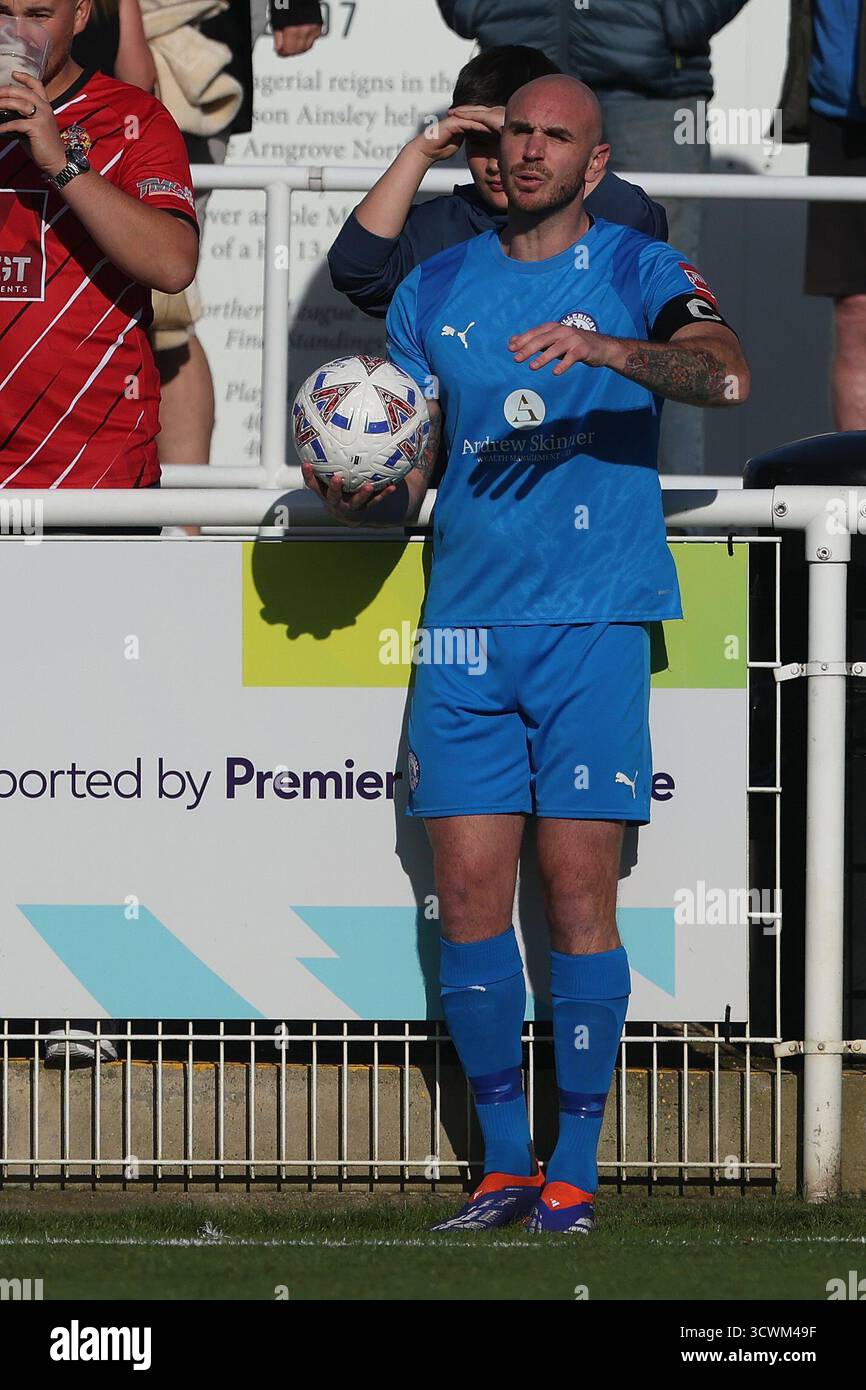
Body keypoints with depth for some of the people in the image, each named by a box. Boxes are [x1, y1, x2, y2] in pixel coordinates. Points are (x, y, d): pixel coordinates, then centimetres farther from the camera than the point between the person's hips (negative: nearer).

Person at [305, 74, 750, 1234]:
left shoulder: (637, 272, 2)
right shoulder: (436, 290, 14)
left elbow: (724, 374, -17)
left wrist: (606, 349, -34)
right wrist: (354, 494, -5)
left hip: (593, 624, -4)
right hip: (465, 626, 4)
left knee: (578, 894, -5)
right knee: (468, 896, 0)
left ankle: (575, 1168, 2)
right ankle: (504, 1157, 10)